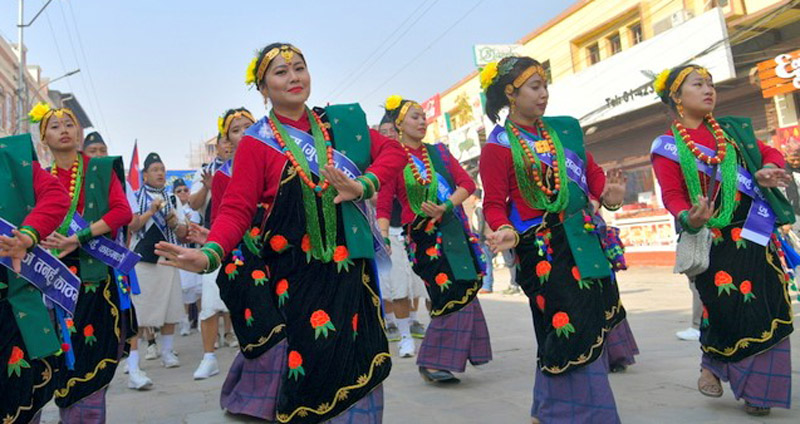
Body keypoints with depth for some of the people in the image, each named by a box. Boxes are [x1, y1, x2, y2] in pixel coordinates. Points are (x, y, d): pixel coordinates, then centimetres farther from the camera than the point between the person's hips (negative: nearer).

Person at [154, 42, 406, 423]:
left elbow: (391, 150, 9)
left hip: (353, 261, 4)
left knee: (362, 359, 8)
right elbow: (236, 209, -8)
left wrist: (363, 185, -10)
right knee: (319, 355, -12)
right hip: (300, 266, -4)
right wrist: (210, 254, -26)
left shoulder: (343, 123, 9)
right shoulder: (257, 144, -2)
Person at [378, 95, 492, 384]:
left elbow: (467, 183, 5)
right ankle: (431, 362, 2)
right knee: (452, 295, -12)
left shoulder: (439, 152, 14)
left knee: (464, 293, 1)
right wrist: (383, 237, -20)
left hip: (455, 229, 5)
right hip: (423, 236, -5)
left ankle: (445, 360, 15)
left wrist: (446, 206, -12)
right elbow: (384, 208, -5)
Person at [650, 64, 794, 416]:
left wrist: (767, 170, -9)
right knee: (730, 307, -12)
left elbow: (770, 153, 15)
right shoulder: (668, 146, -3)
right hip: (715, 239, -5)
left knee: (768, 308, 3)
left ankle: (757, 390, 20)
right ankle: (712, 364, 20)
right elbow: (672, 195, -10)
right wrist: (689, 219, -31)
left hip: (756, 232, 5)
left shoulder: (732, 129, 12)